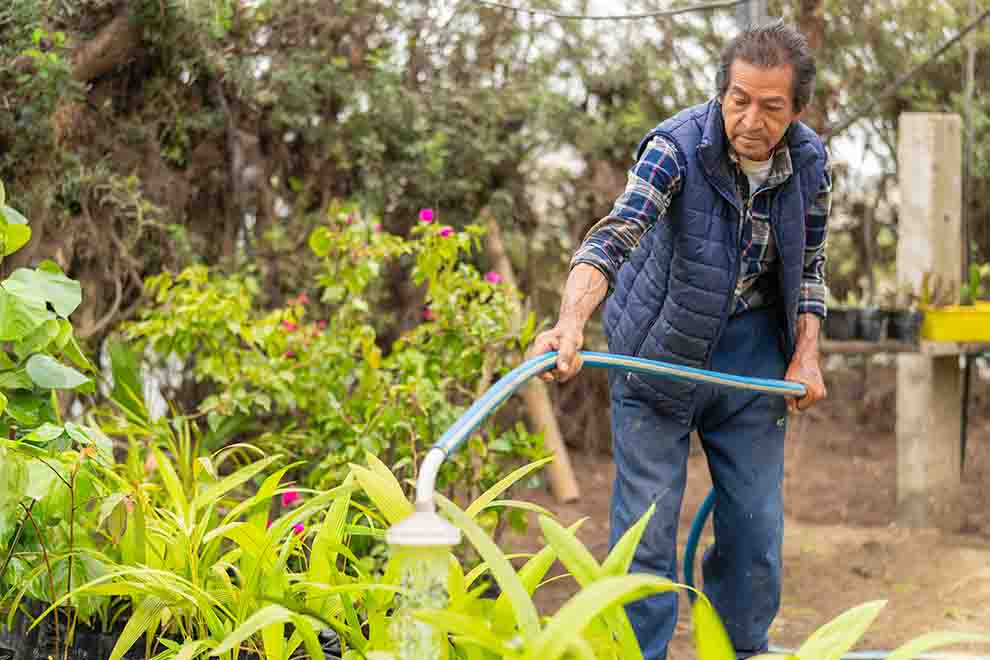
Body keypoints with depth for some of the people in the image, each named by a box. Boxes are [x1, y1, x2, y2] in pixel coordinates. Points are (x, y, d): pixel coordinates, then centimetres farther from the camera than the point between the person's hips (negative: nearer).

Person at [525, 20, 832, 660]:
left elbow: (809, 267, 8)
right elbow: (614, 235, -37)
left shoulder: (810, 162, -7)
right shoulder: (677, 147, -23)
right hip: (659, 346, -4)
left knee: (755, 522, 8)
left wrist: (806, 355, -3)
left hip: (751, 347, 4)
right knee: (647, 523, -4)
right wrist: (572, 321, -54)